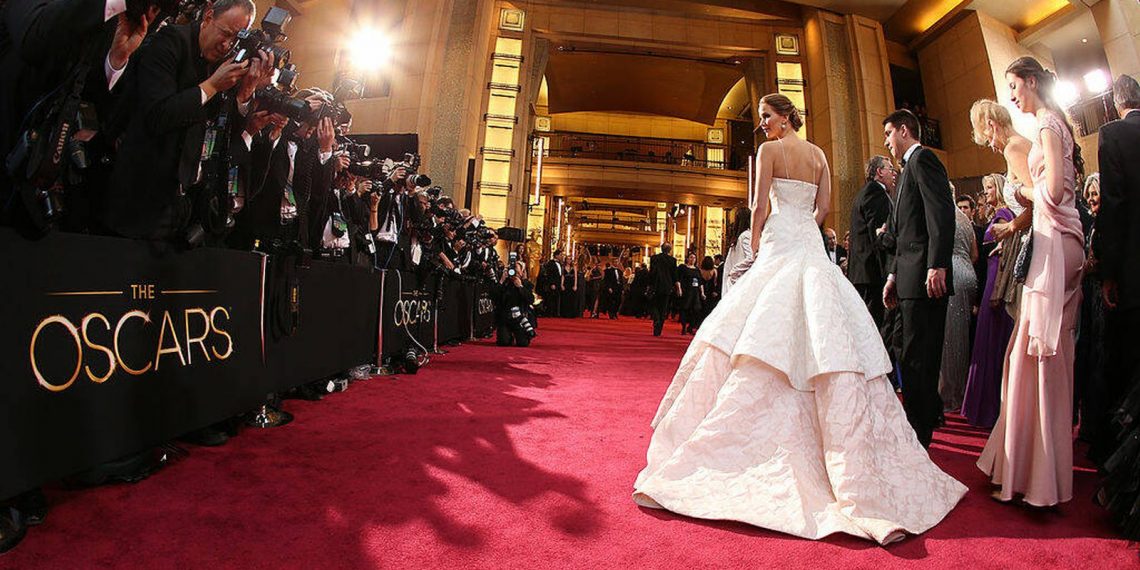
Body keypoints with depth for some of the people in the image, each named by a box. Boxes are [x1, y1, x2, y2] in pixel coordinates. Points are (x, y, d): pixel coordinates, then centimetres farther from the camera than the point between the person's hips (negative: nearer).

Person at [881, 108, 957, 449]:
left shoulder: (922, 158, -3)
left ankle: (918, 434, 0)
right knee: (921, 357, 16)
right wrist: (893, 275, 20)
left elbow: (942, 213, -17)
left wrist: (937, 266, -24)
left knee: (915, 360, -7)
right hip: (911, 279, 10)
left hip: (925, 277, -10)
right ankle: (927, 419, 26)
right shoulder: (910, 168, 26)